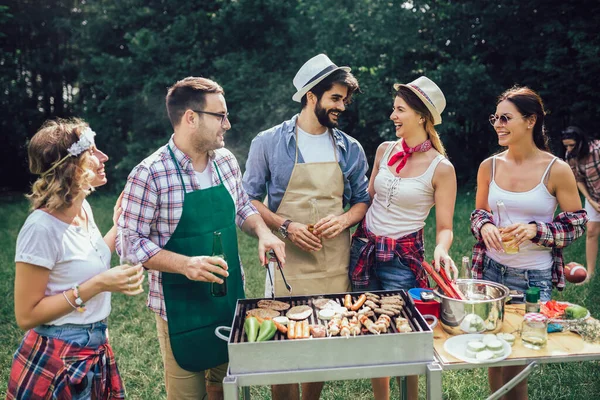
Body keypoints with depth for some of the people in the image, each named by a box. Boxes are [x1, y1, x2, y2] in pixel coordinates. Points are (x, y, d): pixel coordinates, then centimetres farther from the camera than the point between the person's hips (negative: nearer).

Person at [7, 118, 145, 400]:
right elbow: (26, 316, -20)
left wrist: (119, 227, 9)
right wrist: (98, 286, -25)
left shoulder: (84, 208, 0)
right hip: (56, 361, -7)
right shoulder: (42, 228, -24)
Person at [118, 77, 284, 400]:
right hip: (181, 309, -5)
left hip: (232, 299, 6)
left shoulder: (226, 161, 0)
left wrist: (263, 232, -5)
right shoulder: (150, 174, -18)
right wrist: (185, 264, -28)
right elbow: (131, 241, -16)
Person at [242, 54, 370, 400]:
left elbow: (362, 201, 14)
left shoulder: (350, 149, 7)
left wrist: (343, 219, -8)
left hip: (336, 264, 3)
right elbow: (250, 200, 1)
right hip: (288, 262, -2)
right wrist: (286, 226, -14)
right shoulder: (269, 142, -1)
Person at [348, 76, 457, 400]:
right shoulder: (385, 150, 3)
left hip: (404, 259, -5)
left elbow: (445, 228, -8)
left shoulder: (441, 168, -11)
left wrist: (441, 250, -27)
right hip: (364, 249, 5)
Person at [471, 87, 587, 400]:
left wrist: (536, 229, -20)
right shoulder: (489, 166, 0)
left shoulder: (557, 170, -10)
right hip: (492, 270, 3)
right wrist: (485, 226, -12)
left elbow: (577, 223, -4)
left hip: (535, 277, -3)